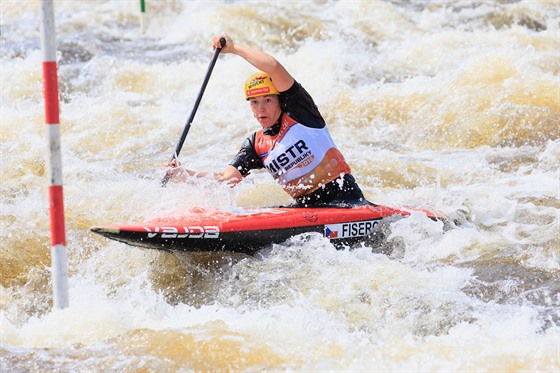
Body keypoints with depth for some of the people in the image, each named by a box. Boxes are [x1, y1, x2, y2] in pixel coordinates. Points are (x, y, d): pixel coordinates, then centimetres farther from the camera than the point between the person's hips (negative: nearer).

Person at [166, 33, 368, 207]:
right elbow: (227, 177, 1)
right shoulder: (256, 144, 13)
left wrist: (234, 47, -9)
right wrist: (185, 174, -13)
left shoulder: (298, 110, -2)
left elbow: (274, 67, -16)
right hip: (305, 206, 6)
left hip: (342, 197, -6)